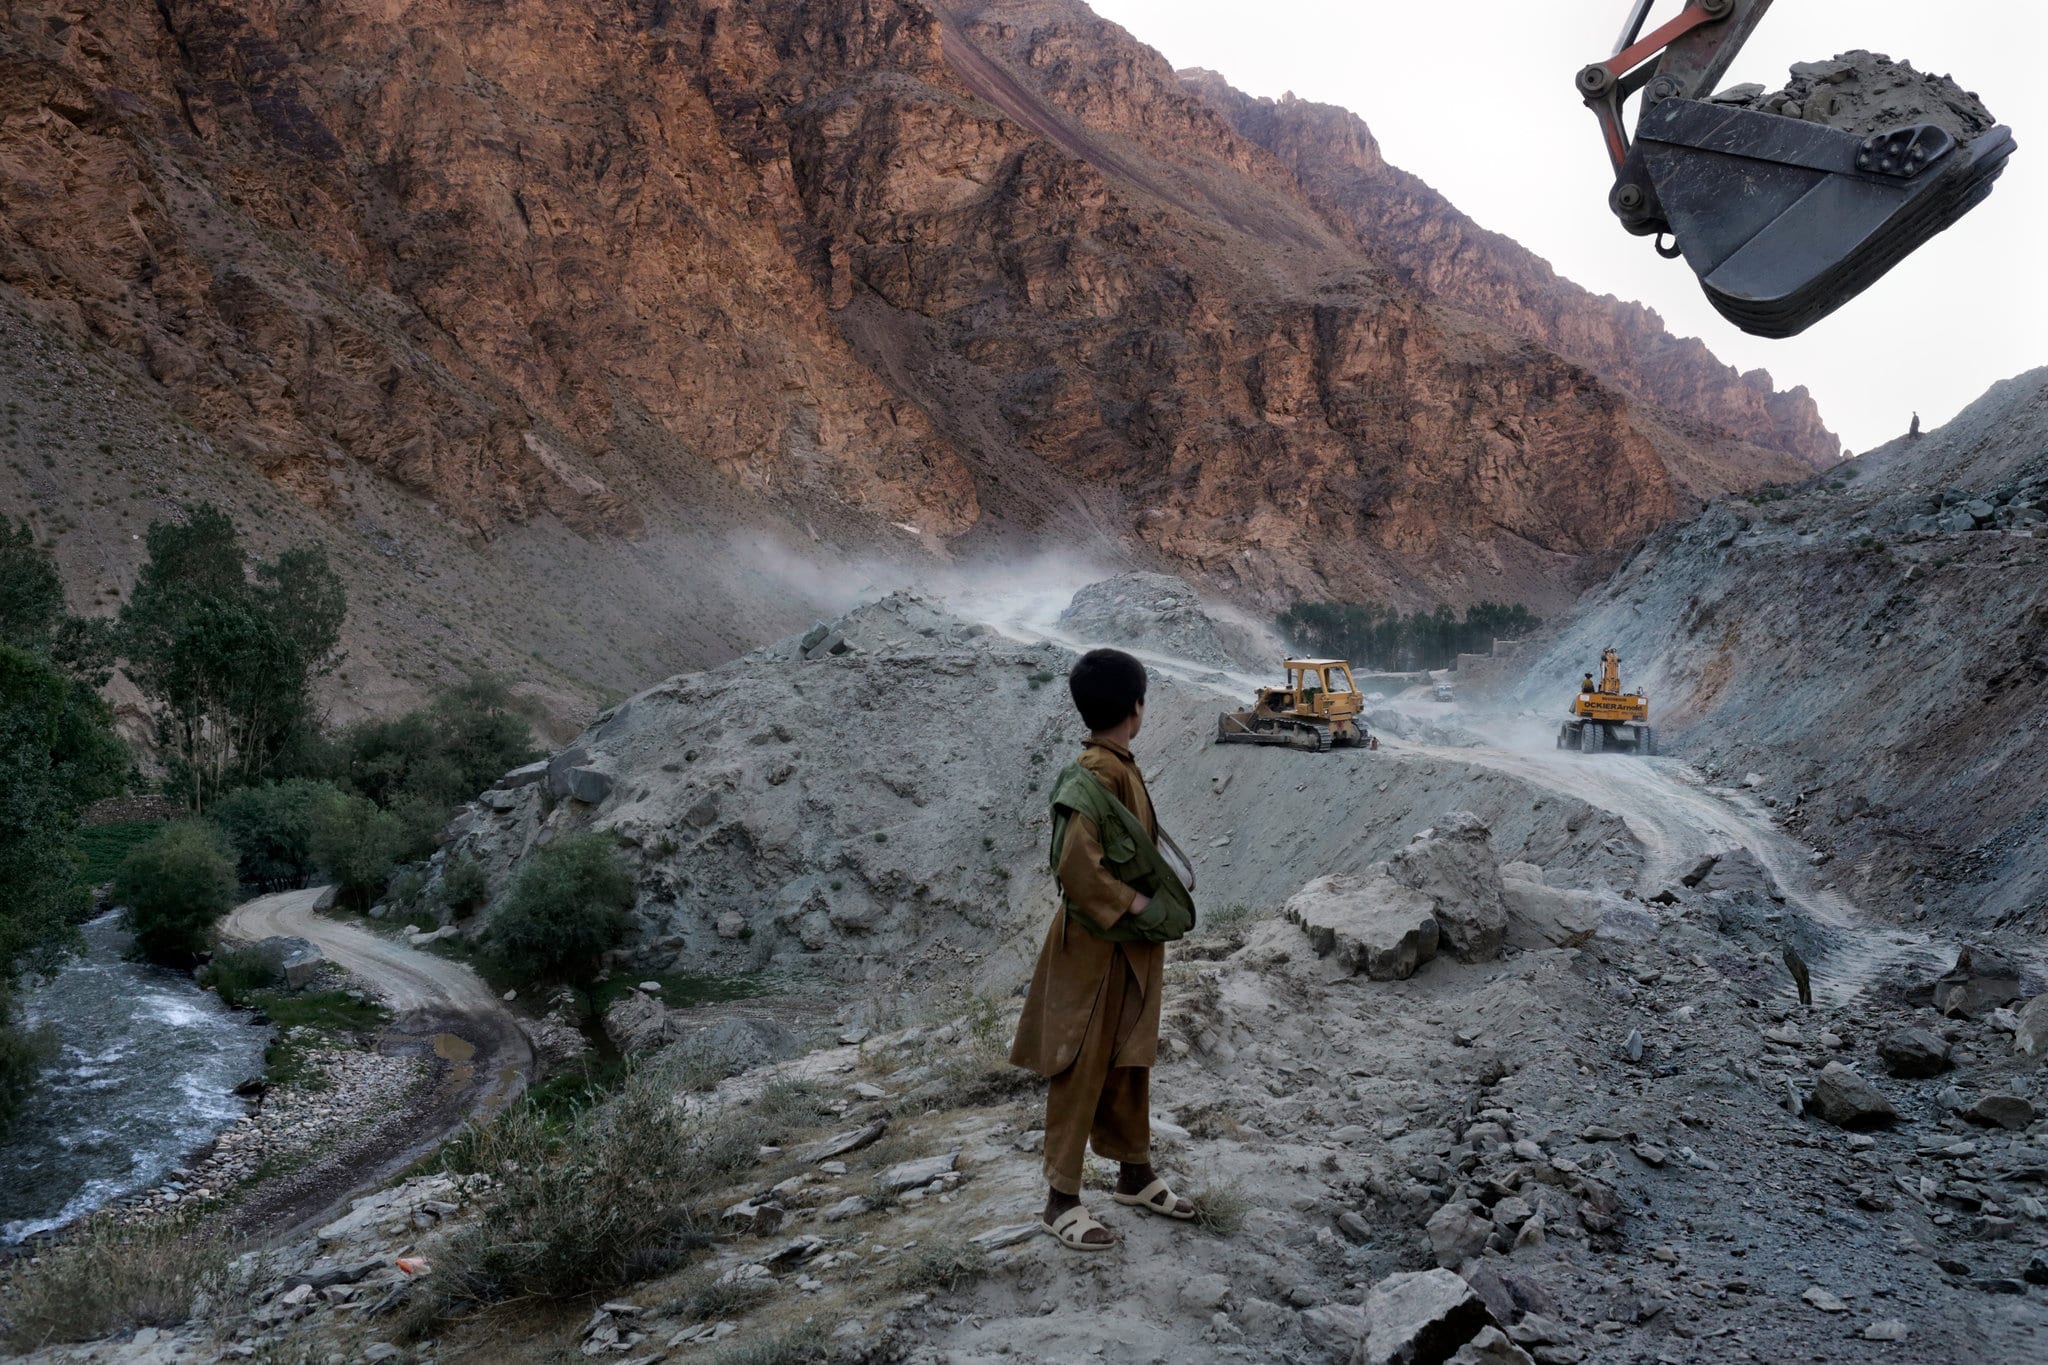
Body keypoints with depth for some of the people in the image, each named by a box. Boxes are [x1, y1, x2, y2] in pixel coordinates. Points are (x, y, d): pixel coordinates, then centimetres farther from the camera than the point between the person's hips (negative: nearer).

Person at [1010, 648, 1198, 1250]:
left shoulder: (1120, 767, 8)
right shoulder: (1095, 777, -23)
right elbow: (1077, 865, -30)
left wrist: (1155, 904, 6)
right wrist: (1135, 904, -19)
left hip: (1133, 943, 9)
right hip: (1095, 946, -9)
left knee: (1130, 1060, 19)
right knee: (1082, 1068, 0)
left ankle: (1136, 1175, 33)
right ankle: (1061, 1200, 11)